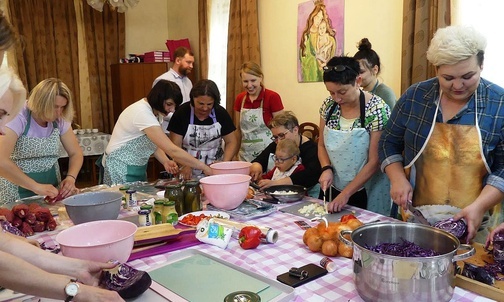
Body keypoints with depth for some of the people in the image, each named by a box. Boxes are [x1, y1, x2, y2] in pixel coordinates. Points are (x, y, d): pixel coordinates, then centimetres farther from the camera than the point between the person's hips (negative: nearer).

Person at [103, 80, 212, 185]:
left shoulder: (149, 110, 1)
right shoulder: (142, 113, -27)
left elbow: (154, 144, 6)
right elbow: (172, 150, -32)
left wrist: (165, 161, -14)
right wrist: (203, 167, -28)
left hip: (137, 168, 9)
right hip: (121, 169, -9)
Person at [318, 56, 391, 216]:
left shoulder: (377, 110, -18)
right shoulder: (328, 105, -4)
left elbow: (375, 161, -17)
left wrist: (346, 194, -18)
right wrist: (326, 168, -11)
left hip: (367, 194, -4)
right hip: (335, 189, 5)